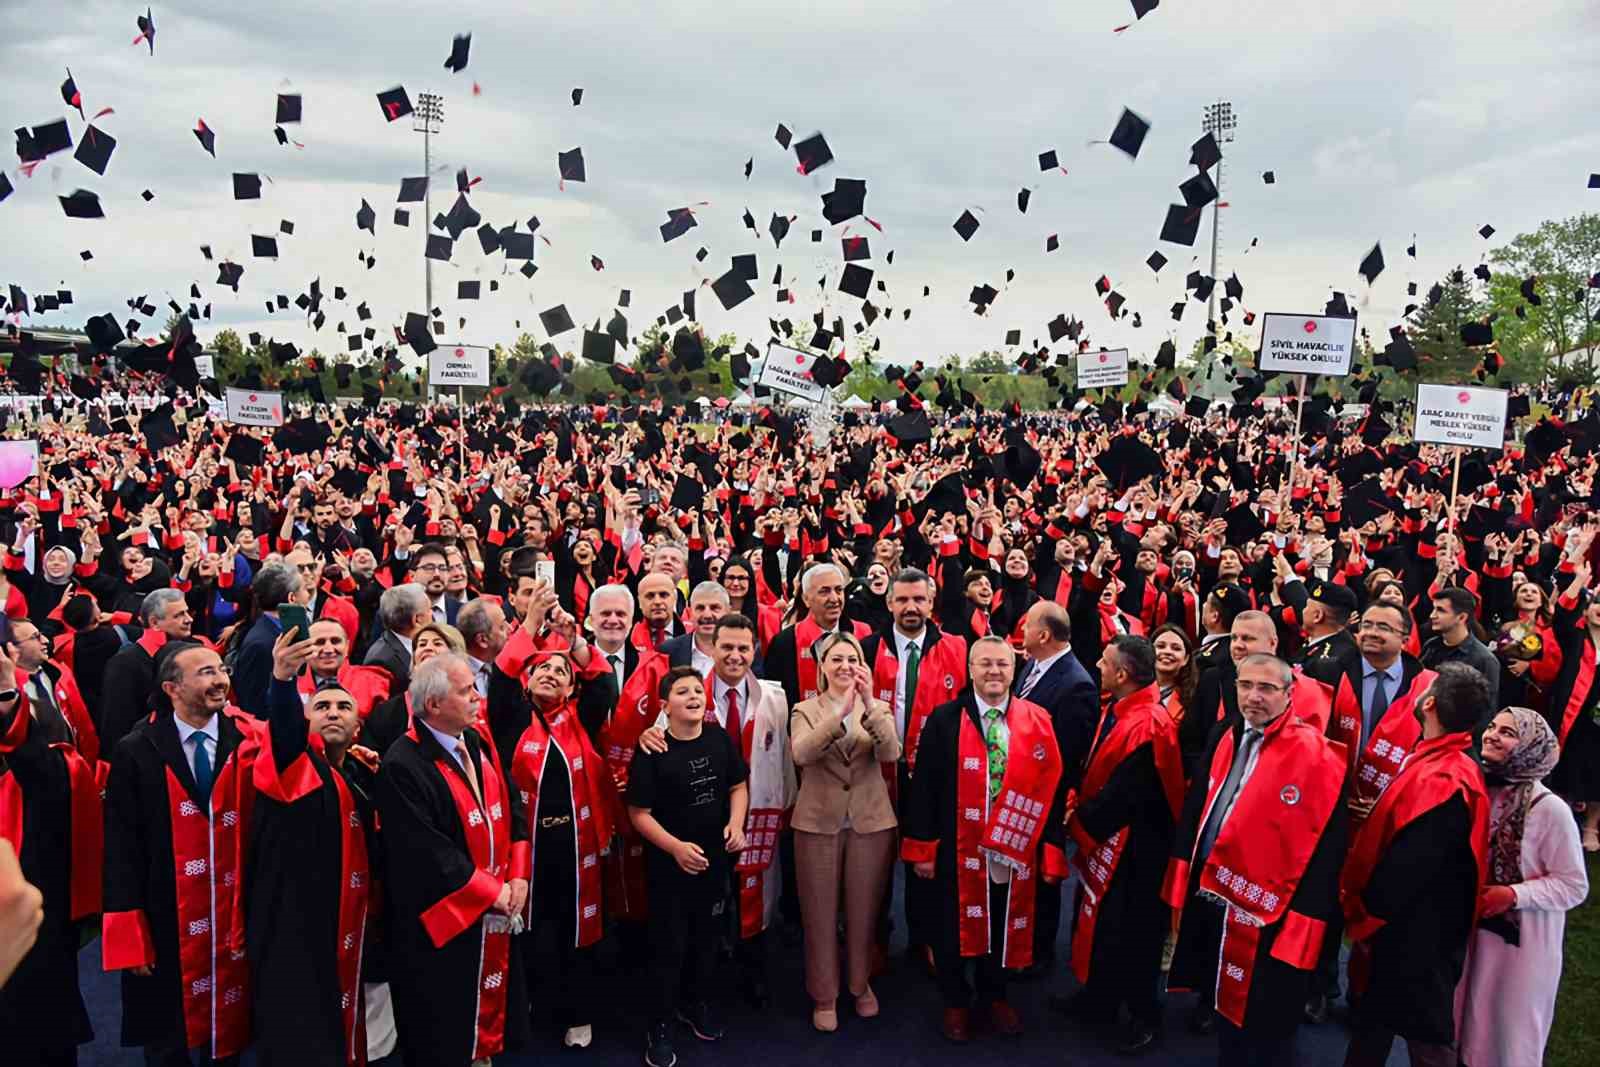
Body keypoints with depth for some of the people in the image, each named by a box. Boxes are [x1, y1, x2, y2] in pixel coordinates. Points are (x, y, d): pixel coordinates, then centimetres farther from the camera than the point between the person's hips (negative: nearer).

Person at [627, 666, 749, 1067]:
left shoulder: (721, 740, -5)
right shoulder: (651, 752, -18)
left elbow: (738, 785, 7)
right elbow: (638, 813, -15)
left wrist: (736, 823, -9)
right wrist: (676, 847, -24)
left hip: (716, 859, 5)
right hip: (669, 863, -5)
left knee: (705, 937, 21)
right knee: (670, 945, 4)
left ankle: (695, 1004, 43)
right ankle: (659, 1025, 22)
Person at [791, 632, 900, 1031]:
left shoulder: (879, 708, 3)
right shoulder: (806, 710, -1)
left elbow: (892, 753, -17)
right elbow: (801, 754, -22)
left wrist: (869, 705, -31)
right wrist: (841, 712, -34)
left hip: (870, 822, 1)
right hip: (818, 822, -1)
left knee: (863, 910, 13)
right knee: (820, 913, 8)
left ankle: (861, 984, 34)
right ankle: (824, 995, 24)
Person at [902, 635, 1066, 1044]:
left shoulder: (1038, 721, -2)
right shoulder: (944, 719, -7)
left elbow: (1050, 788, 0)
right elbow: (924, 785, -5)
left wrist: (1051, 849, -2)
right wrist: (922, 847, -7)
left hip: (1015, 850, 2)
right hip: (957, 849, -1)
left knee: (1005, 926, 17)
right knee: (955, 926, 13)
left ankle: (994, 995, 40)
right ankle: (955, 1001, 34)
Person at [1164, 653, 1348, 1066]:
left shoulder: (1316, 756, -15)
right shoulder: (1224, 737, 6)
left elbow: (1325, 848, -17)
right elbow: (1195, 810, 13)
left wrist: (1301, 930, -18)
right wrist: (1183, 887, 10)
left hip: (1269, 922, -6)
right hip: (1210, 902, 6)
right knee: (1224, 1013, 23)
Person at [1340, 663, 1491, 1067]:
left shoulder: (1441, 780, -29)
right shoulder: (1440, 763, 2)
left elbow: (1404, 868, -28)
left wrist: (1361, 914, -13)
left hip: (1413, 939, -9)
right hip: (1407, 929, 9)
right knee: (1370, 1028, 22)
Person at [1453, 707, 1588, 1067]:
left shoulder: (1549, 809, -19)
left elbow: (1574, 885, -14)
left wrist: (1513, 895, -23)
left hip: (1522, 939, -4)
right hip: (1471, 928, 5)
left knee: (1510, 1033, 11)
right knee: (1465, 1022, 18)